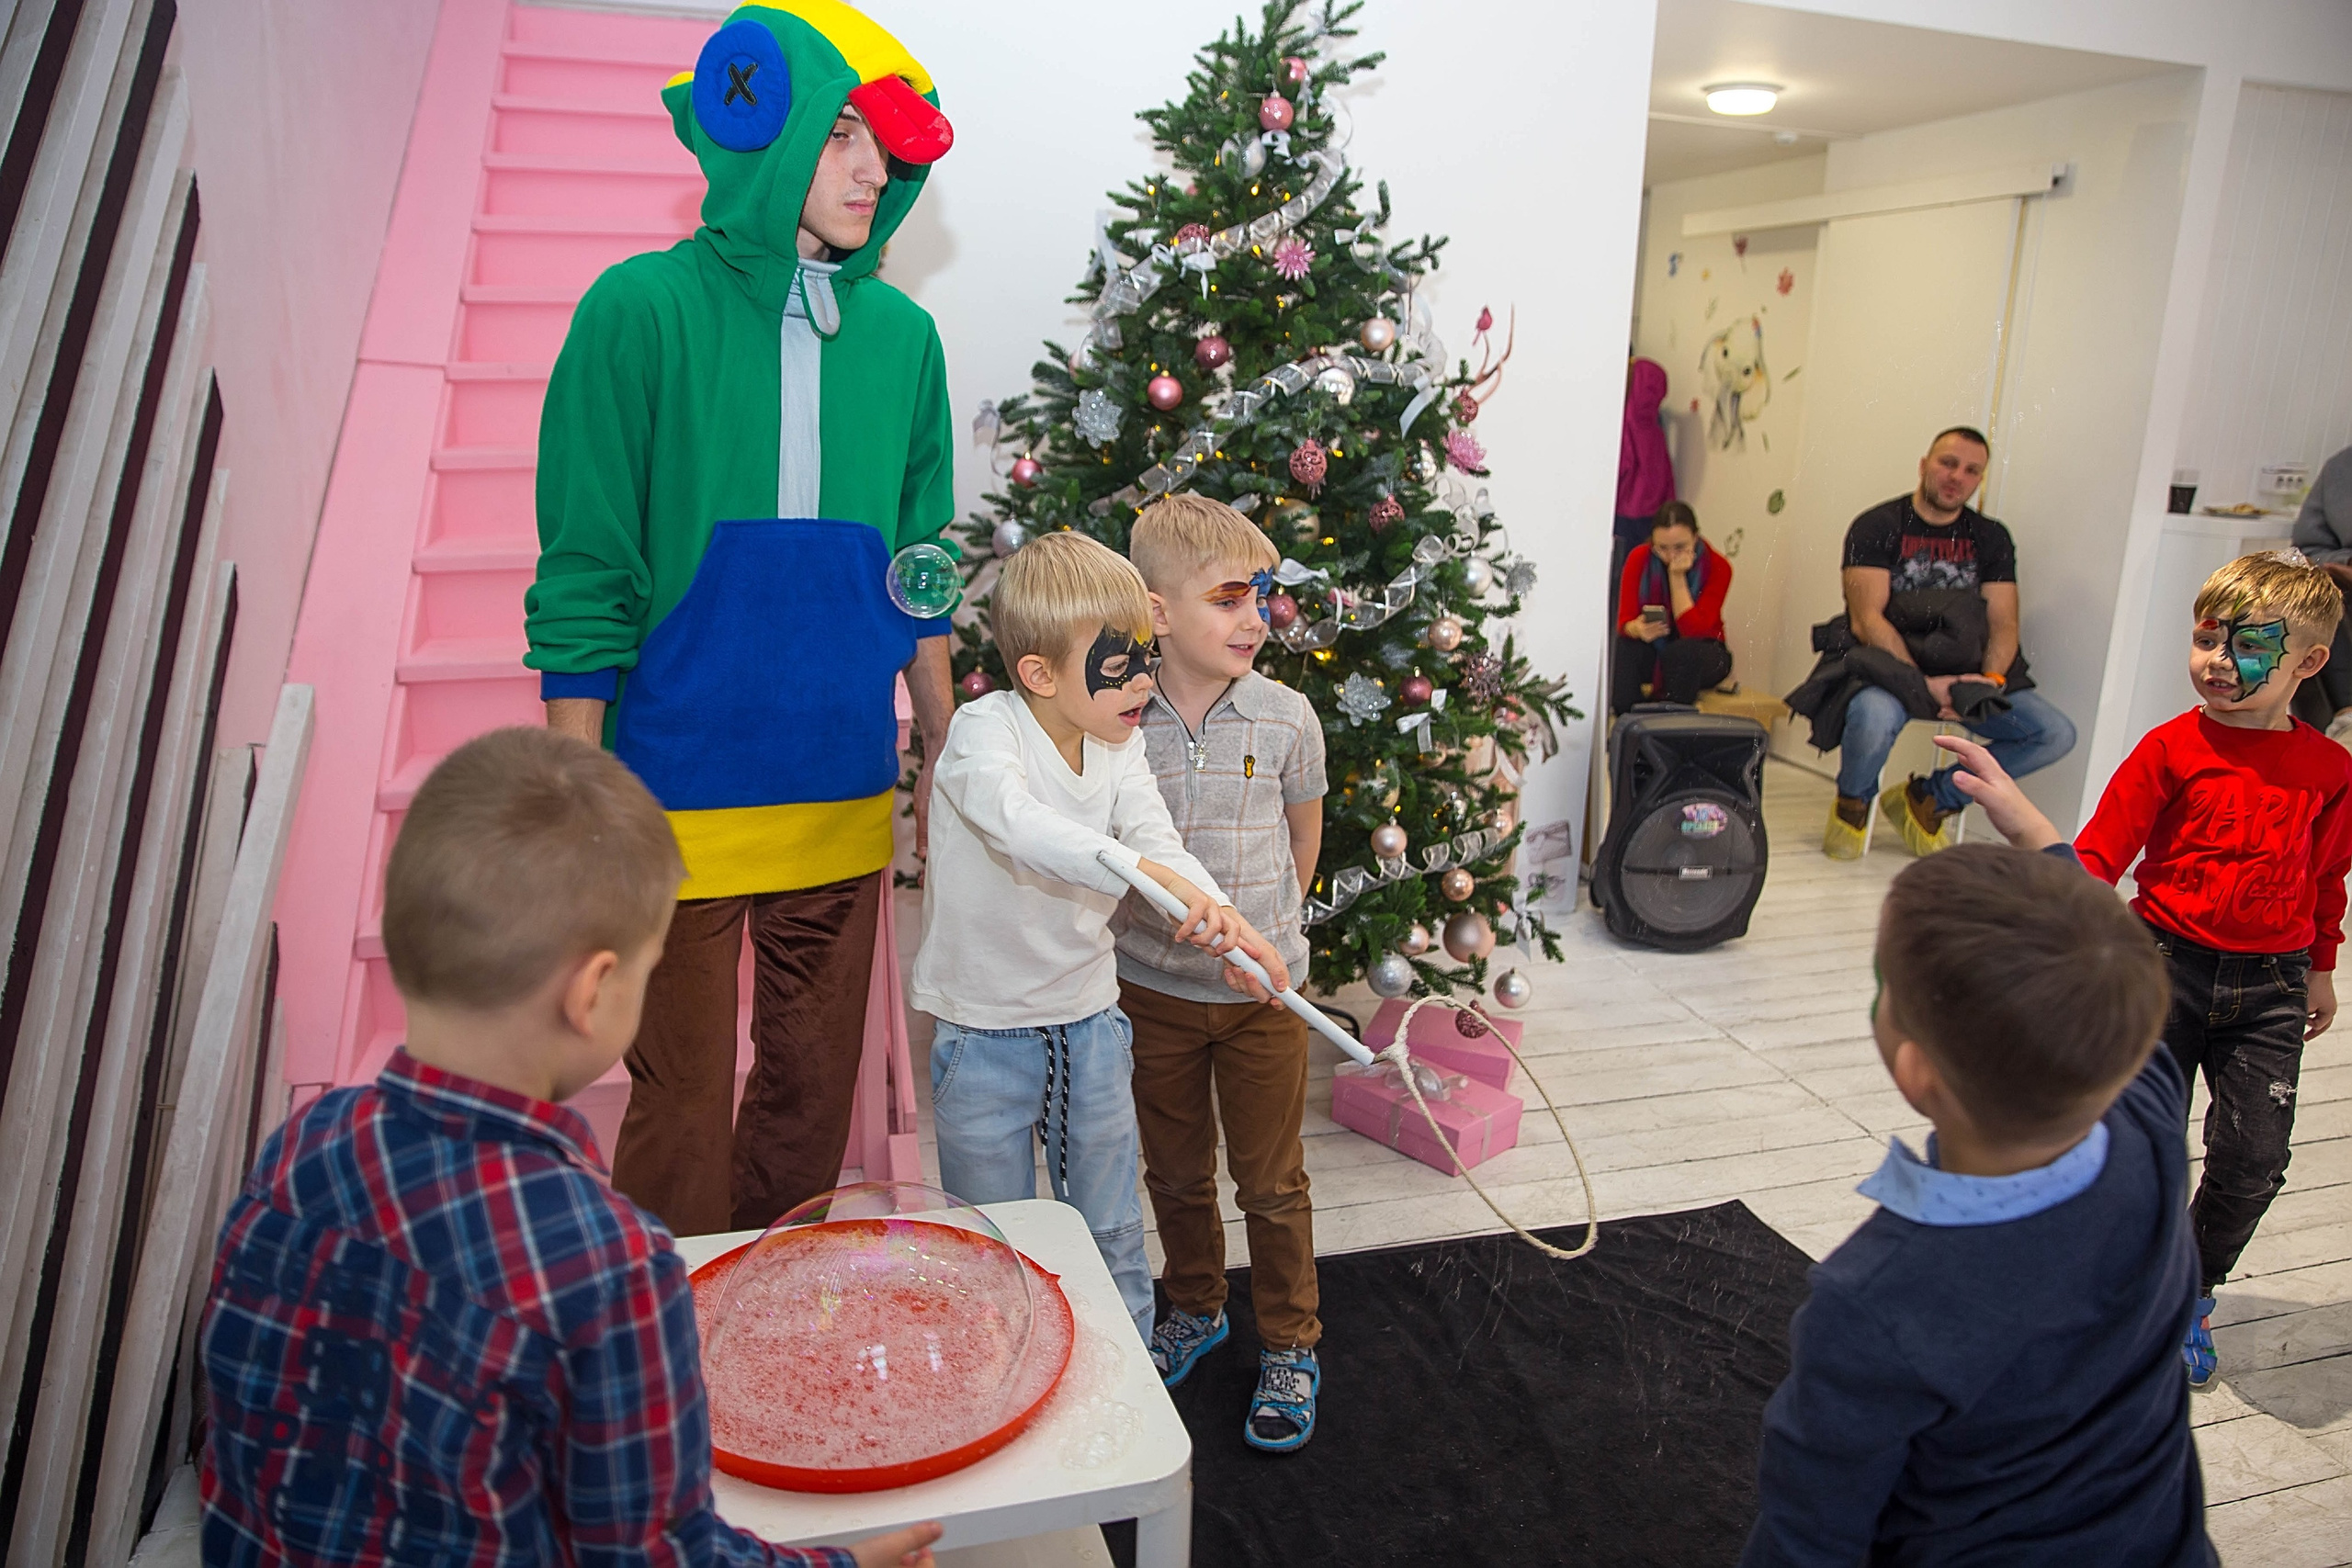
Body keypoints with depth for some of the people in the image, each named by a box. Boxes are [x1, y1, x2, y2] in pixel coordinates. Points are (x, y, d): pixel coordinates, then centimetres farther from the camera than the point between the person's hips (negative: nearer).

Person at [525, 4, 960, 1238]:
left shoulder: (900, 334, 6)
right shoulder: (644, 310, -7)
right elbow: (583, 578, -6)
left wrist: (941, 752, 13)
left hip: (846, 805, 4)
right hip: (681, 801, -4)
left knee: (814, 1090, 17)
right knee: (683, 1109, 7)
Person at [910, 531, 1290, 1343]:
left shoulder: (1122, 750, -2)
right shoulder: (984, 729, -19)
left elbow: (1160, 842, -14)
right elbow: (1020, 823, -39)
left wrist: (1224, 920, -35)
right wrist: (1147, 871, -52)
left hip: (1091, 1025, 5)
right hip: (984, 1037, -4)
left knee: (1113, 1238, 18)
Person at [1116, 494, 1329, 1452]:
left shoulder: (1286, 718, -9)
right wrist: (1161, 919, 1)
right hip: (1150, 986, 1)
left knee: (1271, 1181, 10)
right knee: (1175, 1171, 18)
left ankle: (1290, 1346, 30)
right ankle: (1195, 1310, 42)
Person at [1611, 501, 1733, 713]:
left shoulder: (1717, 567, -16)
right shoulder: (1639, 559, -10)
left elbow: (1693, 631, -24)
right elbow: (1624, 621, -14)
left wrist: (1677, 576, -25)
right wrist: (1637, 629, -38)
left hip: (1698, 656, -1)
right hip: (1652, 651, 1)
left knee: (1683, 650, -35)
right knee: (1626, 644, -31)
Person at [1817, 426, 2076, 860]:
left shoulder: (1991, 538, 12)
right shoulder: (1877, 527, -2)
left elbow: (2004, 625, 6)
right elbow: (1867, 620, -12)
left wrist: (1989, 682, -16)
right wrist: (1923, 685, -22)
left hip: (1965, 674, 5)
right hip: (1890, 666, -5)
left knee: (2057, 733, -13)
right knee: (1875, 715, -39)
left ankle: (1929, 799, 4)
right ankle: (1852, 804, -3)